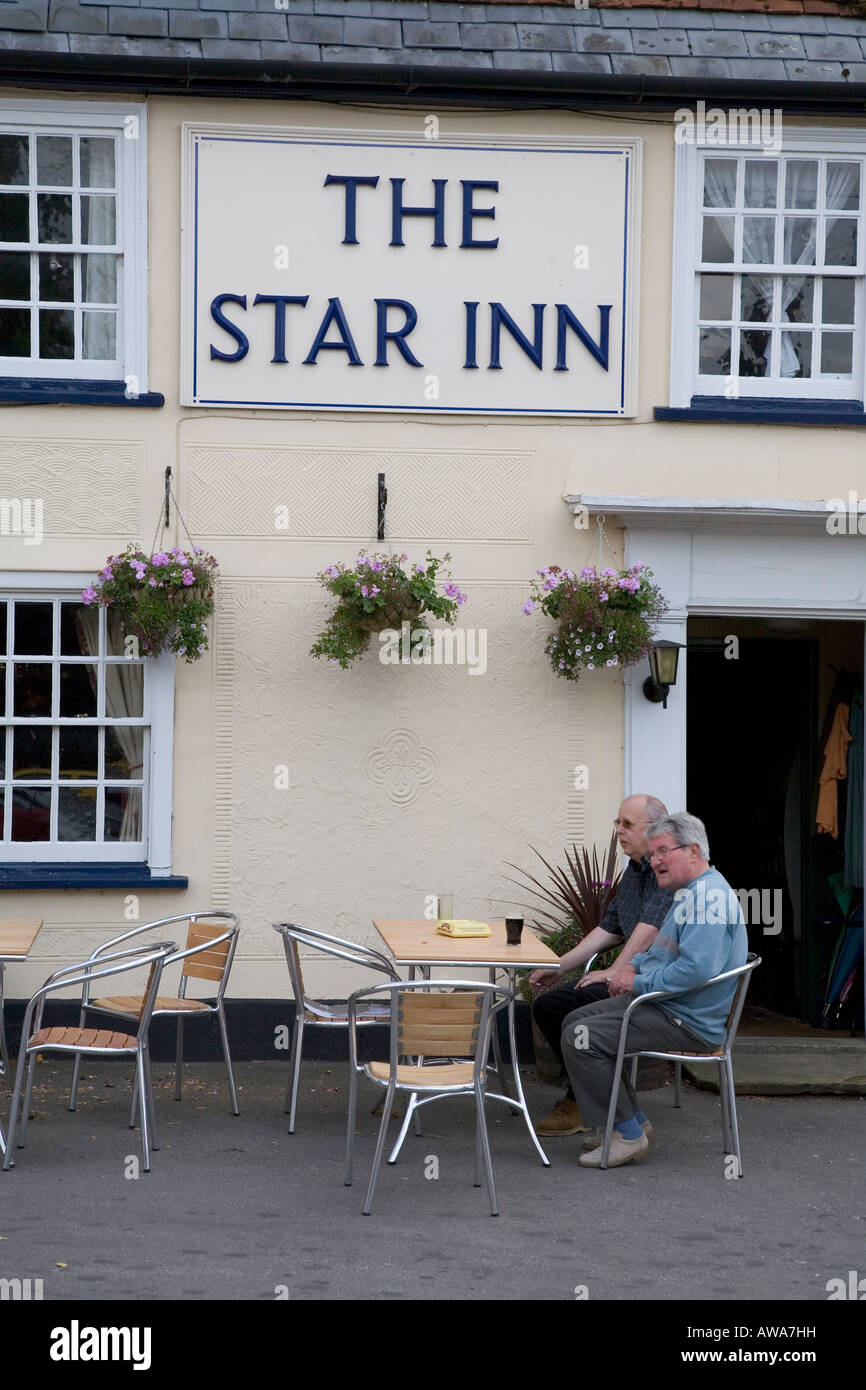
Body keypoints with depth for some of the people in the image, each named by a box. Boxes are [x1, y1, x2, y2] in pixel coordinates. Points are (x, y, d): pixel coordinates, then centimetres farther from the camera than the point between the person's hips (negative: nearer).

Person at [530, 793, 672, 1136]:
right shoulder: (634, 870, 17)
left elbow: (651, 926, -23)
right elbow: (609, 929, 21)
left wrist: (617, 972, -24)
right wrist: (558, 967, 16)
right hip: (634, 973, 10)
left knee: (582, 1004, -25)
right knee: (546, 1005, 1)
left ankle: (580, 1105, -8)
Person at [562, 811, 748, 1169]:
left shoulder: (708, 896, -20)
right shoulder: (691, 893, 17)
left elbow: (697, 968, -31)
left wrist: (640, 983, -18)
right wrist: (634, 965, 11)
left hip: (690, 1024, -12)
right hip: (666, 1005, 12)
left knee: (580, 1038, -18)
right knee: (575, 1021, 17)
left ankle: (629, 1135, -10)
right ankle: (631, 1121, 16)